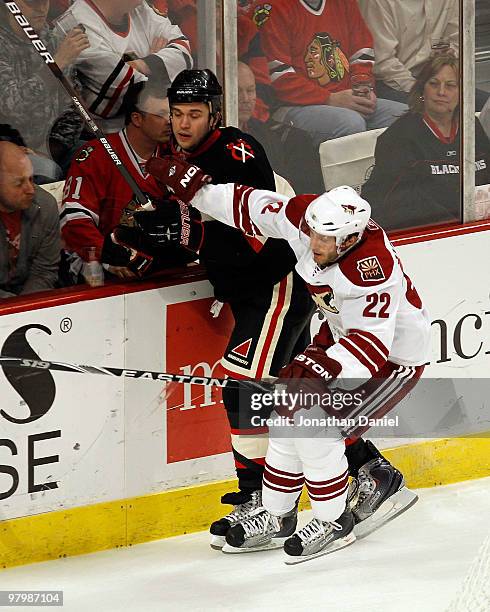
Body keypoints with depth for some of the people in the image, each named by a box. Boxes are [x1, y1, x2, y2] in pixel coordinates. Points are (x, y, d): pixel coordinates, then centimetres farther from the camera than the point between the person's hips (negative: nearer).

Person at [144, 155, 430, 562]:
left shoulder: (373, 270, -38)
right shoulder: (304, 219, -18)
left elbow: (372, 343, -41)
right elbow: (253, 207, -4)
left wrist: (318, 371, -52)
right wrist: (192, 186, -5)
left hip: (396, 354, -8)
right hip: (346, 332, 8)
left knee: (313, 426, -16)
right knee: (290, 415, 5)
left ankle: (336, 521, 4)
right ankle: (277, 518, 20)